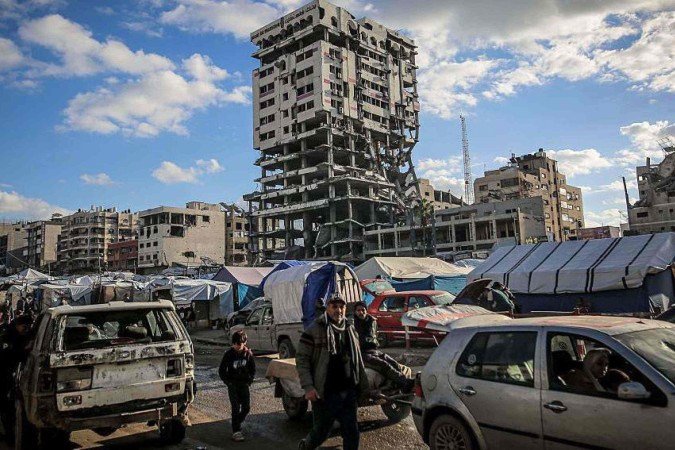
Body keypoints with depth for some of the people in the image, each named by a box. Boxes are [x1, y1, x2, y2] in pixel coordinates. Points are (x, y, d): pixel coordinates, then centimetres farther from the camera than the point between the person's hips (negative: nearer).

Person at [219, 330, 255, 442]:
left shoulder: (248, 353, -2)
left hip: (244, 384, 3)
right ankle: (236, 431, -4)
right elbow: (221, 371, -1)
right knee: (236, 408, -9)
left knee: (246, 407, 3)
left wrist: (249, 381, 0)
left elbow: (253, 369, 10)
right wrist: (228, 382, -7)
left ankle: (237, 423, 27)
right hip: (232, 384, -3)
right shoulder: (228, 354, -8)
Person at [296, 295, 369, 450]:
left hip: (349, 393, 5)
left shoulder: (350, 329, 10)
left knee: (352, 432, 8)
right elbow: (301, 359, -9)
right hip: (324, 394, -4)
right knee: (321, 432, 9)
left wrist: (363, 386, 15)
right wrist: (308, 387, -17)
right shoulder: (315, 329, -8)